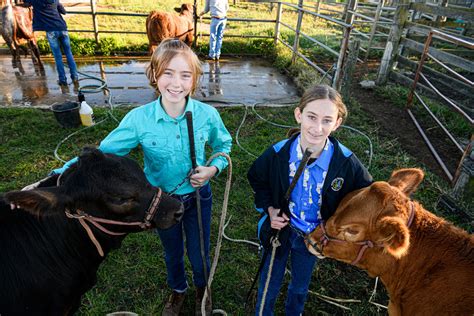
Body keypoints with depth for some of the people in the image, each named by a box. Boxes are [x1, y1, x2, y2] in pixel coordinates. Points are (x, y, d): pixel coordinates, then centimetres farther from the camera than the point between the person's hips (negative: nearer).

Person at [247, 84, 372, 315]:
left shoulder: (345, 161, -26)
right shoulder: (278, 153, -25)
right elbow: (257, 180, -4)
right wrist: (269, 208, -17)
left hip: (314, 236, 1)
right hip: (280, 230, -1)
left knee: (300, 287, 30)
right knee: (268, 287, 23)